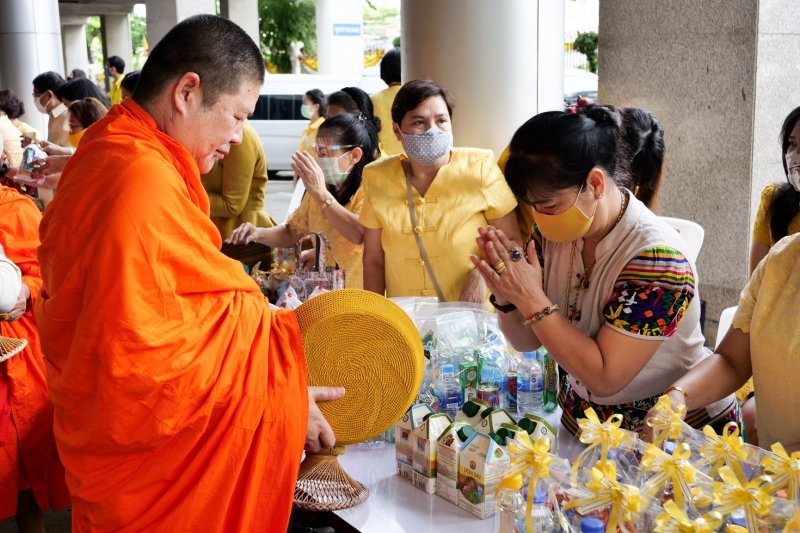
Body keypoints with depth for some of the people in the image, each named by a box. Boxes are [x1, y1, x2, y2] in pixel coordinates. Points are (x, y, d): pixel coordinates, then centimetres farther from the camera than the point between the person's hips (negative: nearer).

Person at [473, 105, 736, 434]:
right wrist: (506, 297, -18)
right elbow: (527, 342, 1)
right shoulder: (551, 233, -5)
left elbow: (605, 378, -24)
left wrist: (532, 300, -27)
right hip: (582, 422, 5)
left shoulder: (656, 256, -24)